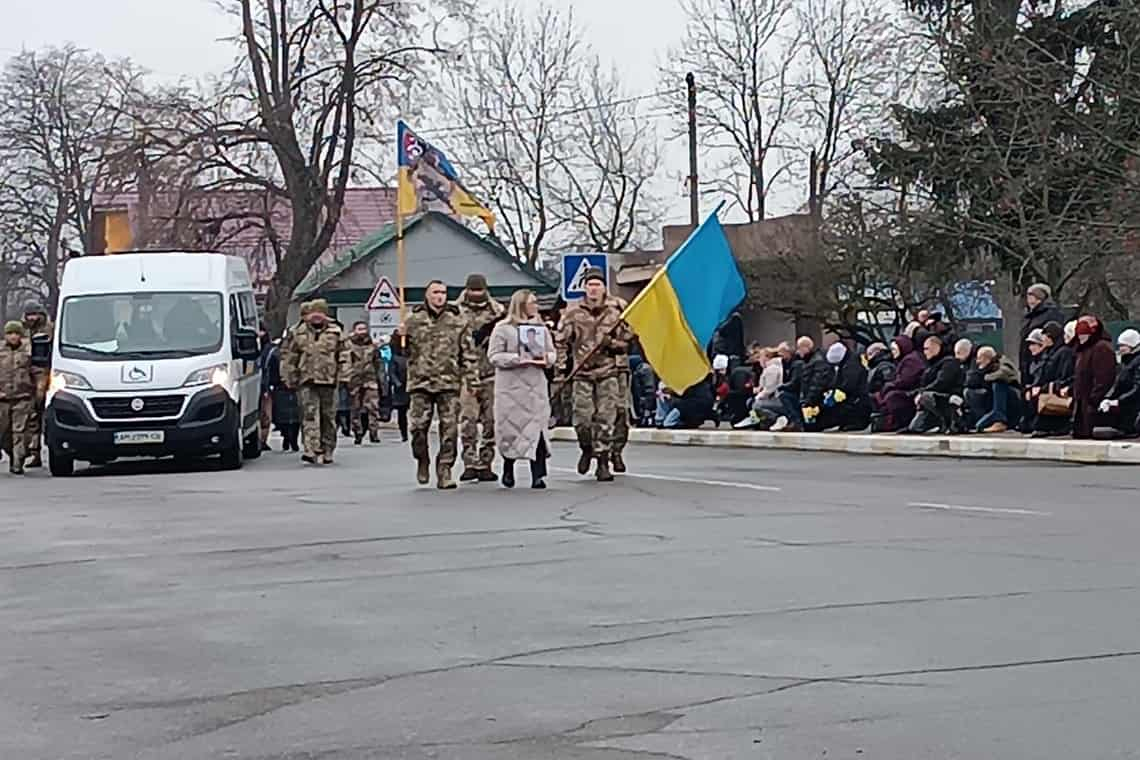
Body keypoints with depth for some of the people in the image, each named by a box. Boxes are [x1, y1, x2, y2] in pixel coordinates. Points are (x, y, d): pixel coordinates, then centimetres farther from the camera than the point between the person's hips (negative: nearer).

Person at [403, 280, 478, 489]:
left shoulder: (458, 321, 7)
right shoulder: (413, 321, 8)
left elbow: (469, 353, 6)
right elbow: (403, 350, 13)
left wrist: (472, 379, -1)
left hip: (449, 383, 0)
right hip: (420, 382, 0)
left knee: (449, 430, -2)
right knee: (418, 427, -4)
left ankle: (444, 471, 6)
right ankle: (422, 461, 21)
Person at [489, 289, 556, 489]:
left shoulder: (541, 328, 13)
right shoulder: (503, 328, -1)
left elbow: (551, 352, 17)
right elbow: (494, 356, -5)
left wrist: (547, 359, -6)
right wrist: (517, 359, -17)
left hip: (536, 385, 3)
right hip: (510, 386, -3)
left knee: (536, 428, -5)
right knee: (510, 427, 3)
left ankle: (538, 475, -4)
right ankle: (508, 469, 25)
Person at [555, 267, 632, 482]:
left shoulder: (615, 312, 5)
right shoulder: (573, 313, 4)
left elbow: (627, 343, 11)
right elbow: (561, 341, 10)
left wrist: (611, 343, -9)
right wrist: (562, 365, 2)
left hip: (607, 372, 0)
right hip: (582, 372, 0)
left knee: (605, 419, -3)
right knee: (582, 418, -7)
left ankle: (603, 462, 5)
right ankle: (587, 450, 22)